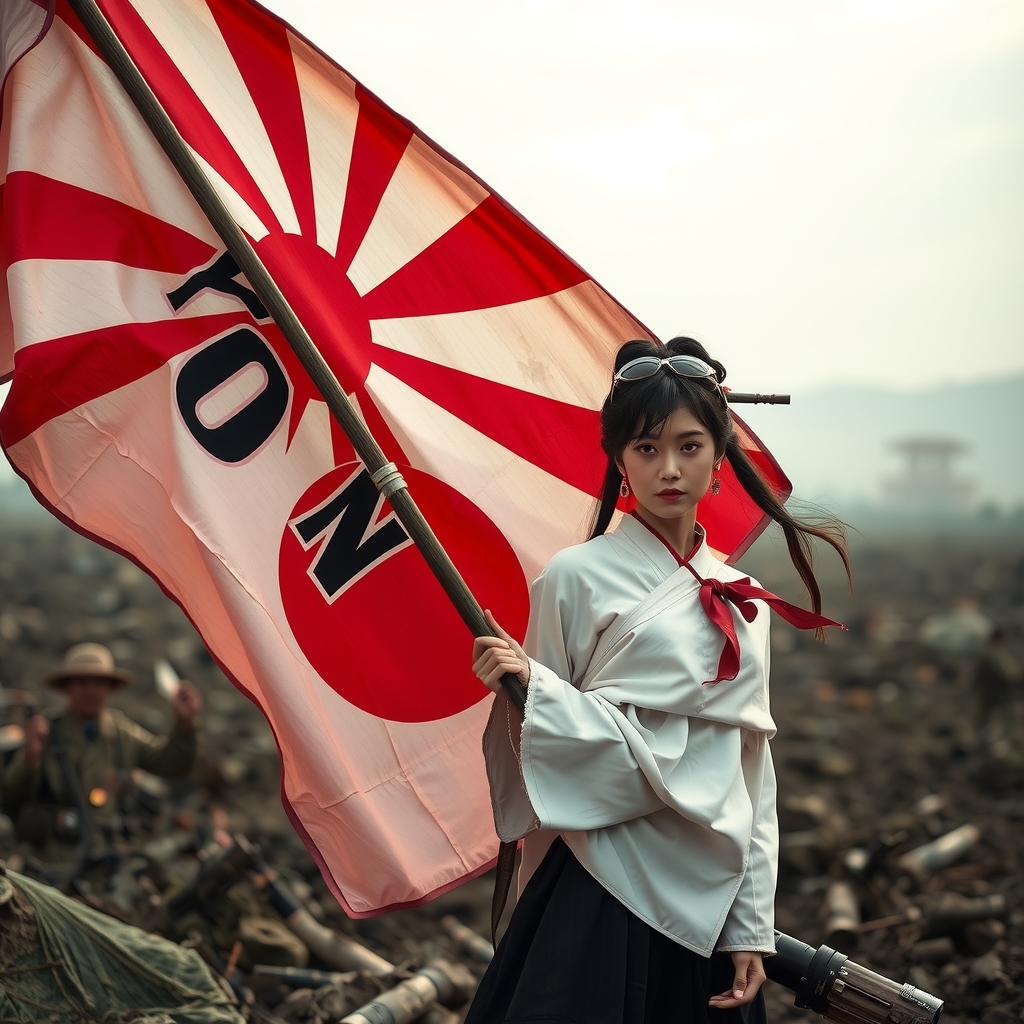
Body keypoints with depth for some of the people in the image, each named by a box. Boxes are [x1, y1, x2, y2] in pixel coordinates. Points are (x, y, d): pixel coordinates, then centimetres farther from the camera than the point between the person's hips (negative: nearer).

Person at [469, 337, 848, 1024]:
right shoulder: (577, 576, -5)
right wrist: (525, 686, -22)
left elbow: (754, 770, 9)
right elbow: (549, 752, -2)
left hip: (710, 898, 4)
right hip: (601, 896, -4)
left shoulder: (742, 603, 8)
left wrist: (752, 925, 4)